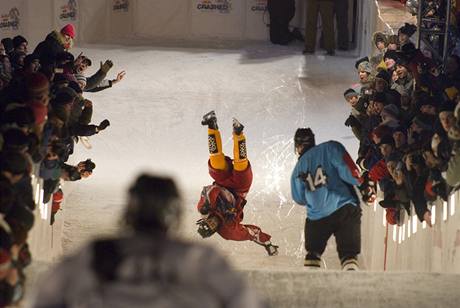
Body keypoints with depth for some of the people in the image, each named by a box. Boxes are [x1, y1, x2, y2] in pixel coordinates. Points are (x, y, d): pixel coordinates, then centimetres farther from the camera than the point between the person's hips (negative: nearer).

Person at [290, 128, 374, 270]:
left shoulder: (298, 170, 11)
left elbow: (299, 199, 18)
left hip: (317, 217, 2)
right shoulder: (331, 148, 1)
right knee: (348, 253, -2)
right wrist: (364, 185, -6)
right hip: (345, 210, -2)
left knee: (313, 252, 21)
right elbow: (346, 169, -12)